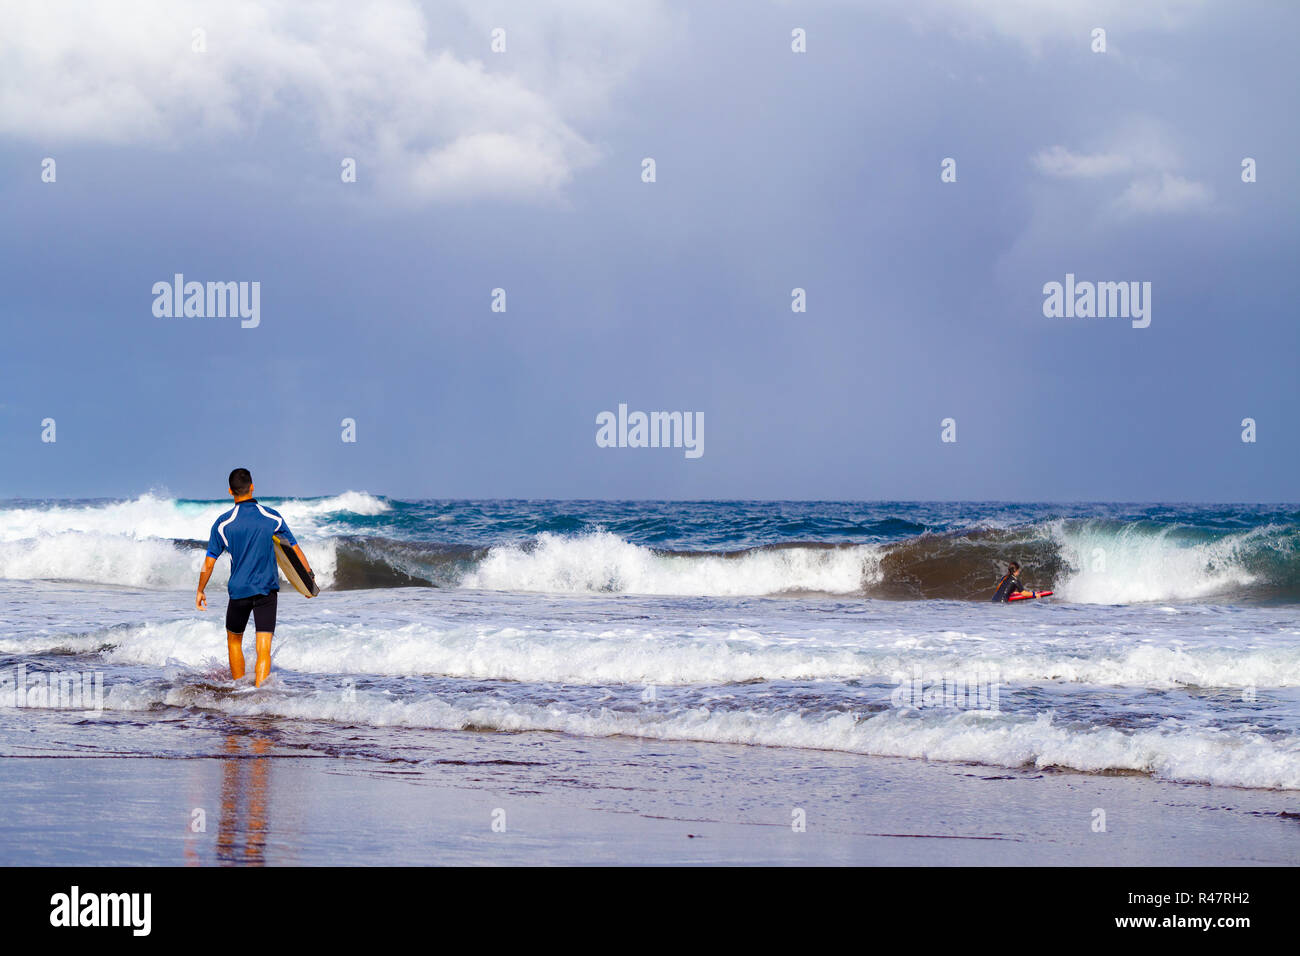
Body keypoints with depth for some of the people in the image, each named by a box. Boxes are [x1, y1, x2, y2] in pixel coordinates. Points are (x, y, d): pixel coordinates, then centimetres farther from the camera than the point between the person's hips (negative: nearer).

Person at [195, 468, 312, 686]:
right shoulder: (272, 518, -2)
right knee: (264, 649, -4)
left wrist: (200, 591, 12)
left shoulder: (223, 523, -4)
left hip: (239, 591, 0)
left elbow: (209, 564, -2)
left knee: (234, 641, 22)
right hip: (267, 590, 0)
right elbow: (295, 550, 4)